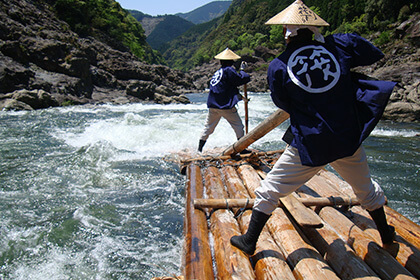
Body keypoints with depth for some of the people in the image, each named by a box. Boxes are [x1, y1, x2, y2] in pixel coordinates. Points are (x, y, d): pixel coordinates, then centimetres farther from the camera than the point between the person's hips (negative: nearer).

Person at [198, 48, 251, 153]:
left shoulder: (217, 72, 17)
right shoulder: (228, 70, -9)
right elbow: (242, 79, -12)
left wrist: (239, 96, 24)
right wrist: (242, 70, 7)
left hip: (212, 106, 7)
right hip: (226, 106, -7)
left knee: (208, 127, 14)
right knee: (238, 126, 5)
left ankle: (199, 149, 17)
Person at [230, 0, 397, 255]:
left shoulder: (278, 67, -7)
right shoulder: (341, 45, -1)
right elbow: (376, 55, 13)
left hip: (308, 145, -3)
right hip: (349, 139, 4)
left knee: (269, 191, 12)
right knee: (367, 189, 28)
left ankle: (249, 241, 21)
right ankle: (387, 235, 50)